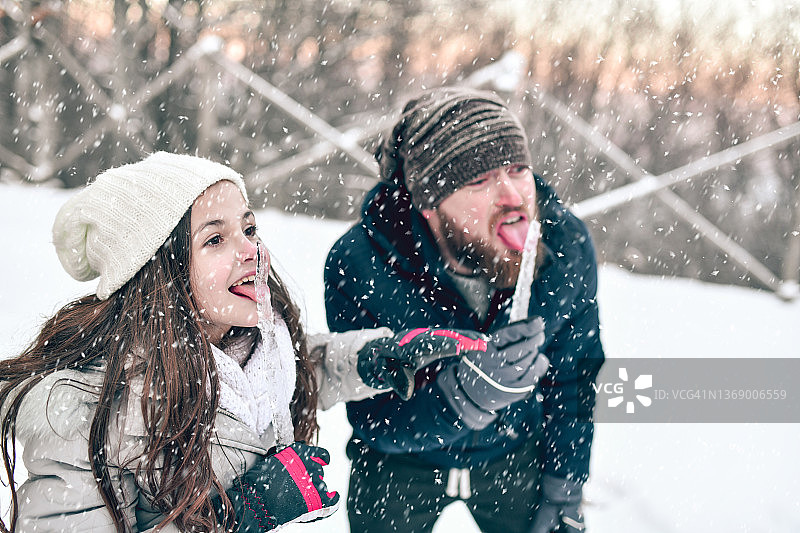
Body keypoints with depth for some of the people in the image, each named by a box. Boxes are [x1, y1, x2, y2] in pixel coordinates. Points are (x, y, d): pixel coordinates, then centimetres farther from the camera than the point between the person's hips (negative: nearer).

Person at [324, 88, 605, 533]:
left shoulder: (567, 244, -22)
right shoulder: (358, 266, -31)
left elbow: (573, 375, -5)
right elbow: (378, 425, -28)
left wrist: (564, 491, -1)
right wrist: (473, 388, -45)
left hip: (514, 454, 2)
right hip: (399, 468, -1)